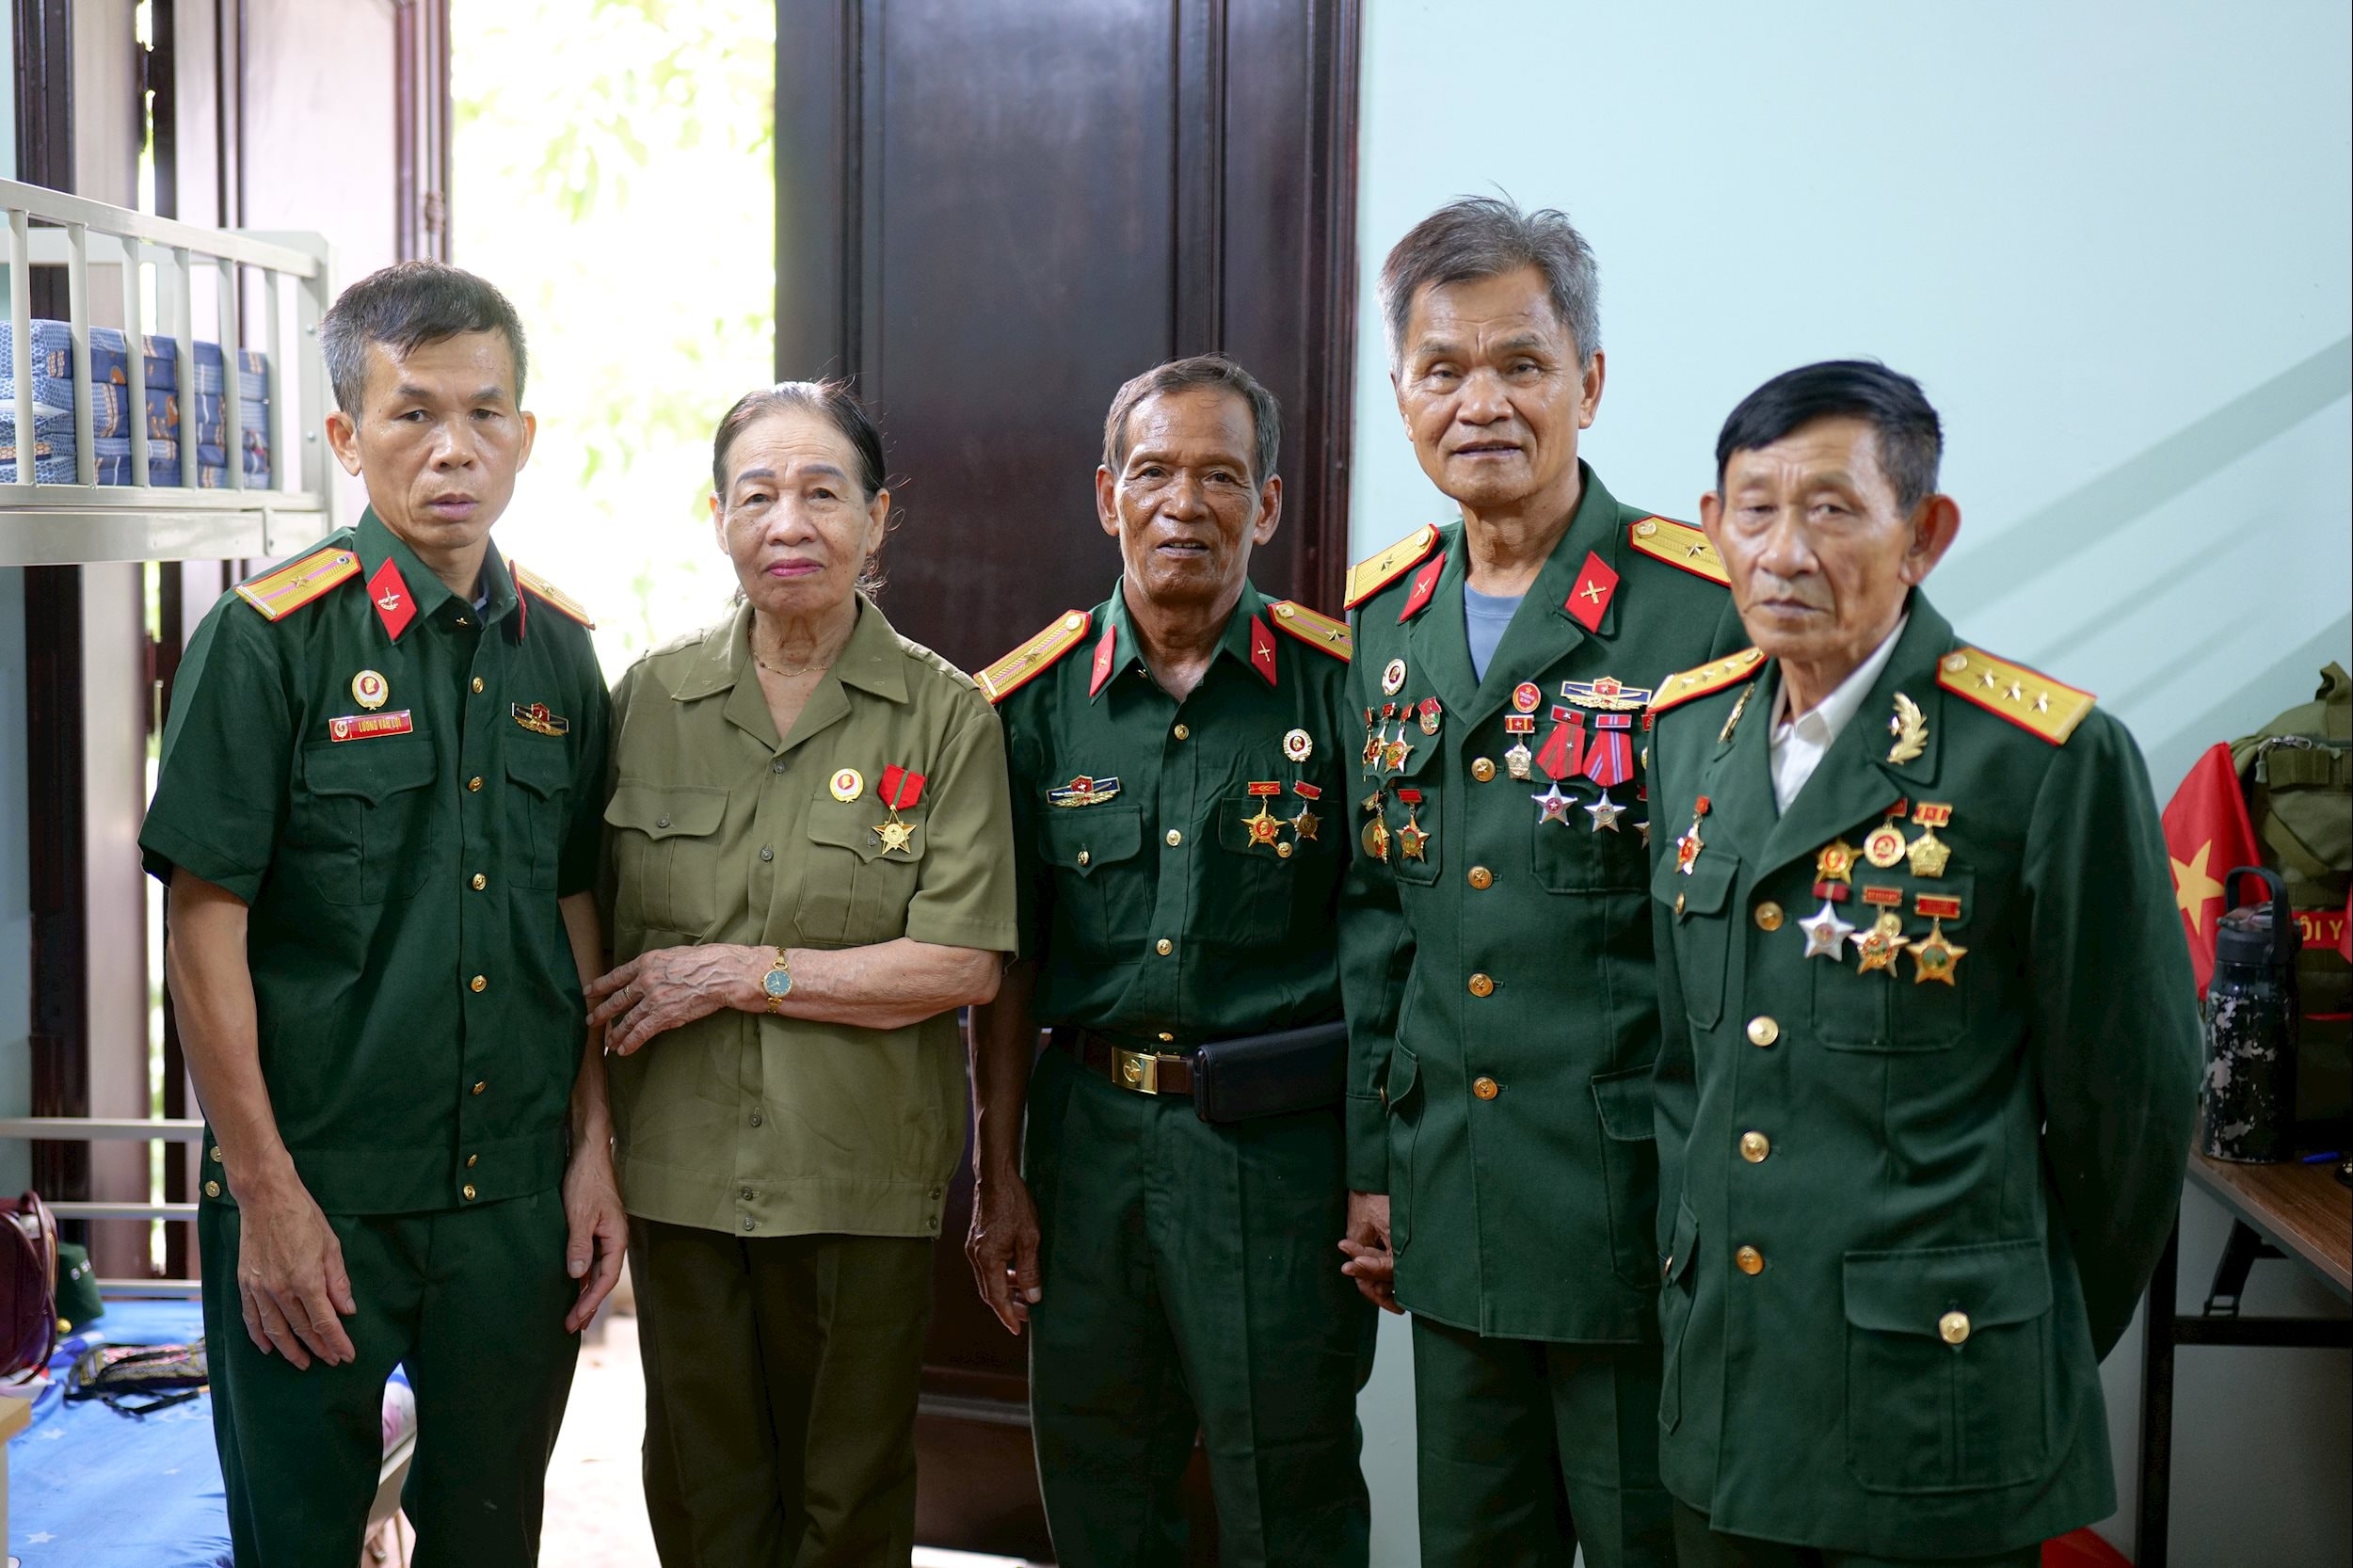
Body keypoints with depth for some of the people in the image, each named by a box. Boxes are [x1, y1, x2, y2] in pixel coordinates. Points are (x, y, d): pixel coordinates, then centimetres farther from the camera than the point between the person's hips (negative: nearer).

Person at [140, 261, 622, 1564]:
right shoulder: (267, 640, -9)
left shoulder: (556, 651, 6)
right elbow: (205, 929, -10)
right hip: (318, 1190, -4)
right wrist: (267, 1195, -13)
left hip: (516, 1196, 4)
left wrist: (593, 1150, 7)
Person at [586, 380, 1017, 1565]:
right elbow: (598, 934, 9)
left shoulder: (945, 715, -4)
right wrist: (591, 1134, 4)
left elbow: (963, 964, -10)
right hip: (679, 1168, 2)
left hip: (862, 1178, -2)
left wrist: (742, 974, -13)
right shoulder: (650, 699, 4)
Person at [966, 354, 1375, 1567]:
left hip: (1279, 1144, -3)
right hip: (1088, 1133, 3)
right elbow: (1007, 962, 8)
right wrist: (997, 1180, 5)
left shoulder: (1339, 688, -3)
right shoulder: (1034, 698, 5)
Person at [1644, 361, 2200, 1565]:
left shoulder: (2057, 760, -14)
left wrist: (2039, 1357, 4)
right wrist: (1693, 1263, 13)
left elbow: (2126, 1105, -6)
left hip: (1933, 1404, -5)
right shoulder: (1688, 730, 5)